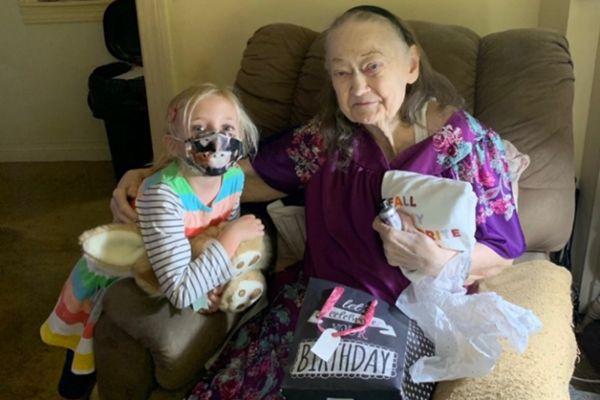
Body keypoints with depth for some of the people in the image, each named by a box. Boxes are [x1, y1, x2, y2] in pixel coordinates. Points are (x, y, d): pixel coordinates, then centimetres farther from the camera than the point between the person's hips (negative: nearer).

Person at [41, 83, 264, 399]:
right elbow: (180, 292, -47)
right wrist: (233, 235, -42)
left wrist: (209, 282, -26)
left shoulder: (234, 177, -26)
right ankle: (81, 366, 50)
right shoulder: (163, 195, -44)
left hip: (191, 265, 5)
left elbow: (221, 237, -8)